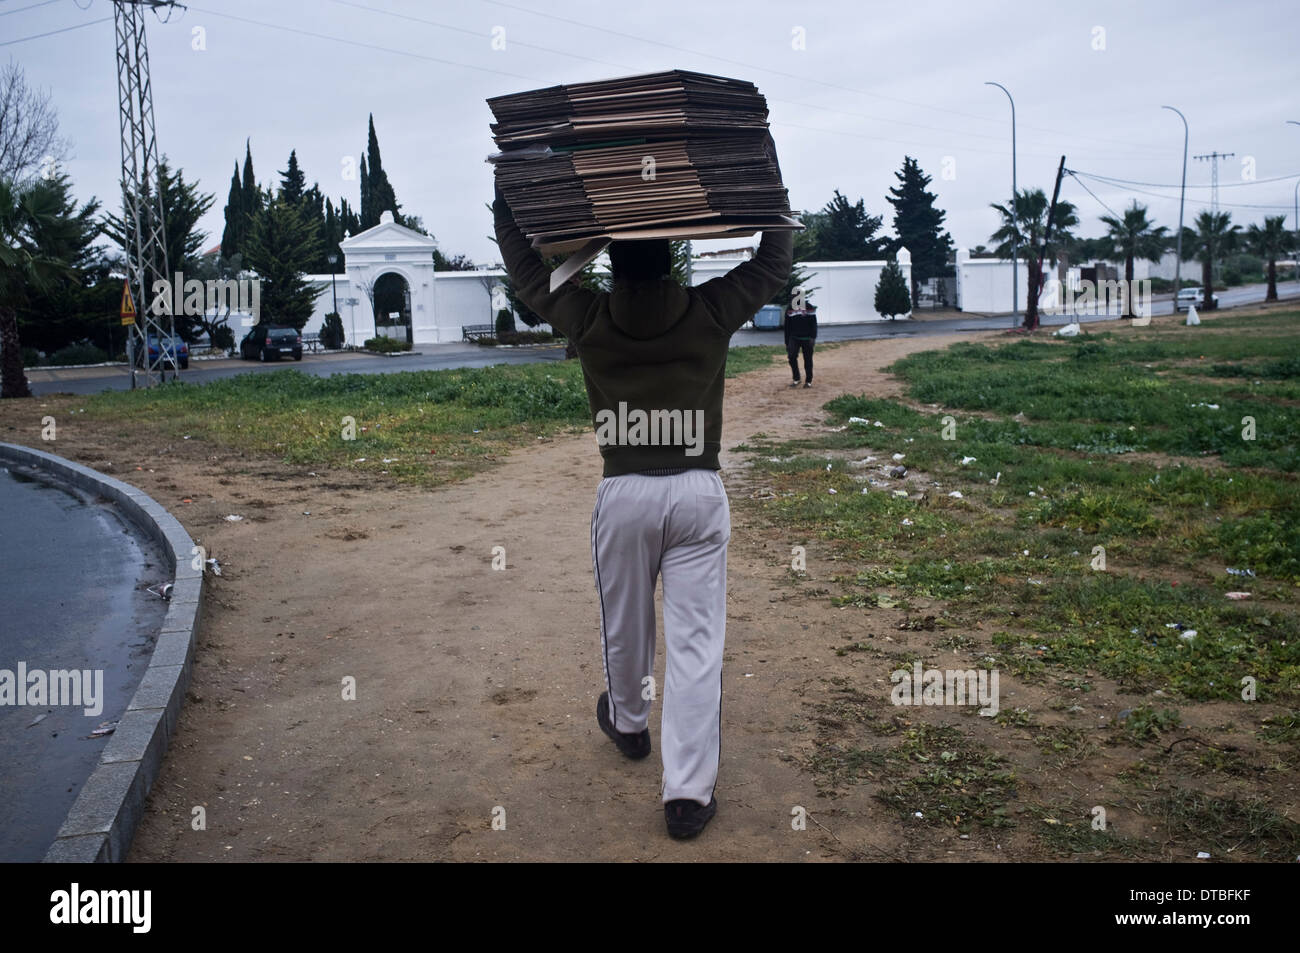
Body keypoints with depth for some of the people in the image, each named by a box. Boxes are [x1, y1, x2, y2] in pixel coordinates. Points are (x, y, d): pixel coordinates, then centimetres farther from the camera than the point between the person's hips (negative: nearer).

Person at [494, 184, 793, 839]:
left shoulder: (585, 319, -6)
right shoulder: (713, 313, -6)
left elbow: (524, 265, 11)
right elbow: (775, 259, 10)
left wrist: (504, 199, 22)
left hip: (624, 493, 1)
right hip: (699, 491, 0)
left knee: (623, 624, 22)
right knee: (696, 641, 1)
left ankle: (628, 723, 47)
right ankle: (688, 791, 3)